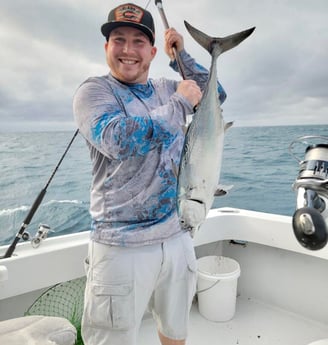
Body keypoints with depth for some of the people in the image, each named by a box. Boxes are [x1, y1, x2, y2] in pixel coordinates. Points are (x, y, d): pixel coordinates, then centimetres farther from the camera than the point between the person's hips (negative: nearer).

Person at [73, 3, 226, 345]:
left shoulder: (166, 88, 10)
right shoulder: (94, 90, -7)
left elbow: (216, 94, 18)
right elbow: (120, 140, -25)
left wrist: (181, 54, 8)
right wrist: (181, 103, -15)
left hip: (177, 237, 5)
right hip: (122, 248, -5)